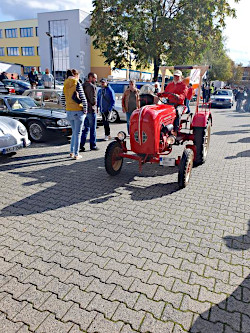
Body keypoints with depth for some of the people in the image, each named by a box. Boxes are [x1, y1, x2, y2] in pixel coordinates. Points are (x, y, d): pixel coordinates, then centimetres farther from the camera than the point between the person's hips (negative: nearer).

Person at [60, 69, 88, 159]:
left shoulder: (65, 85, 10)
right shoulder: (77, 84, -9)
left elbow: (62, 100, 13)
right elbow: (83, 98, -14)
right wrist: (85, 110, -6)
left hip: (69, 112, 6)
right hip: (78, 111, -6)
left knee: (74, 132, 20)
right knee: (78, 133, 2)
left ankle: (72, 152, 22)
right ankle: (76, 154, 6)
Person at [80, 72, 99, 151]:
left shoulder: (83, 86, 13)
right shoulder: (92, 86, -14)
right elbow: (93, 100, -19)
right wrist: (94, 103, 0)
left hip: (84, 109, 8)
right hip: (91, 110, -8)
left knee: (86, 128, 14)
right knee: (92, 128, 2)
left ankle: (81, 144, 11)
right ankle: (93, 145, 10)